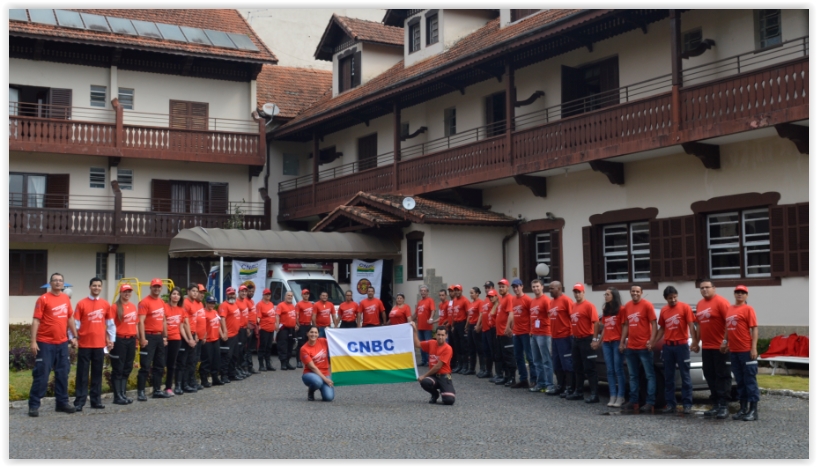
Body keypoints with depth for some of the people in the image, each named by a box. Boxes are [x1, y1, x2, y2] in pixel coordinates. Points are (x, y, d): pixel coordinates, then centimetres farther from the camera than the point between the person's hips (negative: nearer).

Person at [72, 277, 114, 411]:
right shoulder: (82, 303, -3)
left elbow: (110, 323, 13)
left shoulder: (105, 304, 6)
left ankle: (96, 400, 16)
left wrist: (111, 339, 9)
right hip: (84, 344, -3)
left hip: (100, 344, 3)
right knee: (82, 374, 0)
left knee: (97, 373, 9)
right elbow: (75, 323, -3)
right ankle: (79, 402, 4)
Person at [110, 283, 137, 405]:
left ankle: (123, 394, 20)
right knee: (118, 369, 0)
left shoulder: (133, 307, 11)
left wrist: (137, 339, 14)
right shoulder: (115, 307, -8)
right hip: (119, 340, -6)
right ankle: (117, 396, 4)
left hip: (131, 340, 7)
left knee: (127, 368, 11)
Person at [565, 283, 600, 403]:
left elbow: (596, 322, -16)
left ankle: (594, 394, -5)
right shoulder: (573, 306, 11)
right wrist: (573, 336, 13)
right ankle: (578, 392, 22)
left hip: (586, 340, -8)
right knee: (577, 368, 14)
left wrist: (594, 339, -20)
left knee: (589, 368, -7)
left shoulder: (589, 306, -11)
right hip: (576, 340, 8)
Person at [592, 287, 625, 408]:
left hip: (617, 342, -6)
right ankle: (612, 396, 5)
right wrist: (598, 341, 15)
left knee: (618, 370, -5)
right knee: (610, 371, 4)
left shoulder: (621, 310, -3)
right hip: (606, 343, 6)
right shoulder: (605, 310, 16)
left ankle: (620, 397, -2)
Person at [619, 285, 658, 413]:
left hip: (644, 347, -6)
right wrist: (622, 342, 11)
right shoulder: (626, 307, 10)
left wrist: (651, 341, -17)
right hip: (630, 347, 6)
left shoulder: (647, 305, -6)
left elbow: (653, 324, -8)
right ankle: (633, 401, 20)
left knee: (650, 375, -1)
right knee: (633, 376, 12)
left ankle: (650, 403, -1)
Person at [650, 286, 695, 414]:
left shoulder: (685, 307, -4)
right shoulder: (663, 311, 8)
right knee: (668, 377, 7)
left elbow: (691, 325, -8)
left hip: (681, 345, -4)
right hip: (667, 346, 4)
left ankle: (687, 404, 4)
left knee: (685, 376, 0)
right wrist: (653, 343, 9)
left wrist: (694, 341, -20)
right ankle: (671, 404, 13)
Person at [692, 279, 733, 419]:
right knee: (709, 376, 11)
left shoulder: (721, 302, -10)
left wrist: (726, 341, -20)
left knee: (722, 376, -2)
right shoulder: (699, 305, 13)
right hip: (706, 347, 8)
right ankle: (716, 405, 19)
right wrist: (696, 342, 20)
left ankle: (723, 406, 1)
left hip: (720, 347, -8)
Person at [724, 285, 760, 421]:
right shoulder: (730, 309, 14)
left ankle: (753, 410, 1)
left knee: (750, 380, -2)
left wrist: (754, 348, -16)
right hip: (733, 351, 7)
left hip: (746, 351, -7)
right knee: (740, 381, 12)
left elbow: (754, 328, -9)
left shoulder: (748, 309, -4)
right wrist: (726, 343, 15)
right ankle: (743, 409, 19)